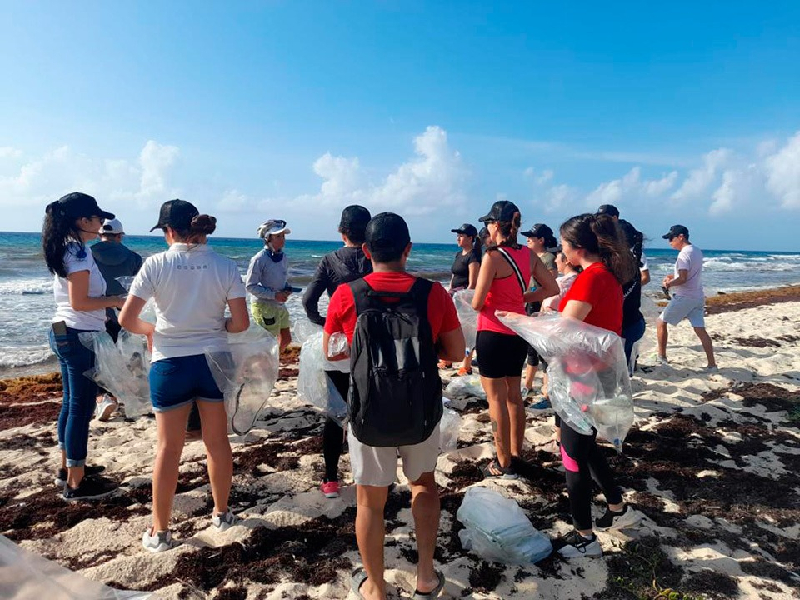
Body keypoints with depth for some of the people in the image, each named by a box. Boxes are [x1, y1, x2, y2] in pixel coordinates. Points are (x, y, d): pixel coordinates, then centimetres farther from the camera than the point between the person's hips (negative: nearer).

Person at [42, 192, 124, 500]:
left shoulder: (64, 249, 12)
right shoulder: (79, 253, -17)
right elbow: (79, 302, -20)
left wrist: (106, 303, 16)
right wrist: (115, 301, -10)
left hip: (62, 332, 10)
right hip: (80, 336, -10)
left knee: (71, 404, 19)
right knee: (81, 408, -2)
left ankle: (68, 467, 32)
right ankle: (75, 483, 7)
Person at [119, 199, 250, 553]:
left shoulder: (157, 264, -10)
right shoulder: (225, 267, -7)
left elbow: (126, 319, -10)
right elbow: (241, 323, -9)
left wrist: (149, 330, 11)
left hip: (170, 363, -1)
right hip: (214, 361, 2)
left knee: (168, 448, 11)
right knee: (217, 441, 17)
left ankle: (160, 532, 23)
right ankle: (221, 514, 34)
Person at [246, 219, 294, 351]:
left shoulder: (283, 257, 4)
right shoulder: (259, 259, -17)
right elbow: (250, 285, -17)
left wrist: (287, 289, -4)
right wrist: (274, 295, -22)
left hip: (280, 305, 8)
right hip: (264, 306, -7)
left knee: (286, 339, 16)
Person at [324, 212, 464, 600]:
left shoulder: (346, 296, -11)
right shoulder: (433, 293, -11)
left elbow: (330, 353, 3)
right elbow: (456, 353, -1)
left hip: (369, 416, -1)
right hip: (421, 412, 2)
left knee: (370, 500, 17)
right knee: (424, 484, 27)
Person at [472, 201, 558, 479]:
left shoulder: (493, 256, -17)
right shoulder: (528, 255, 4)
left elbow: (477, 303, -17)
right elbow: (552, 288, 8)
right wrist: (522, 298, 11)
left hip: (493, 333, -7)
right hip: (518, 333, 7)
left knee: (496, 399, 3)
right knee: (514, 396, 17)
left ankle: (503, 464, 11)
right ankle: (516, 454, 29)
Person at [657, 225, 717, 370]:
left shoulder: (684, 254, -16)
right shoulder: (697, 251, 13)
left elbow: (682, 279, -23)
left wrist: (668, 284, -7)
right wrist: (672, 276, 14)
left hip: (684, 297, -8)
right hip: (698, 297, 8)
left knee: (661, 322, 5)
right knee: (700, 329, 6)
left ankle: (662, 358, 10)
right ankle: (711, 364, 4)